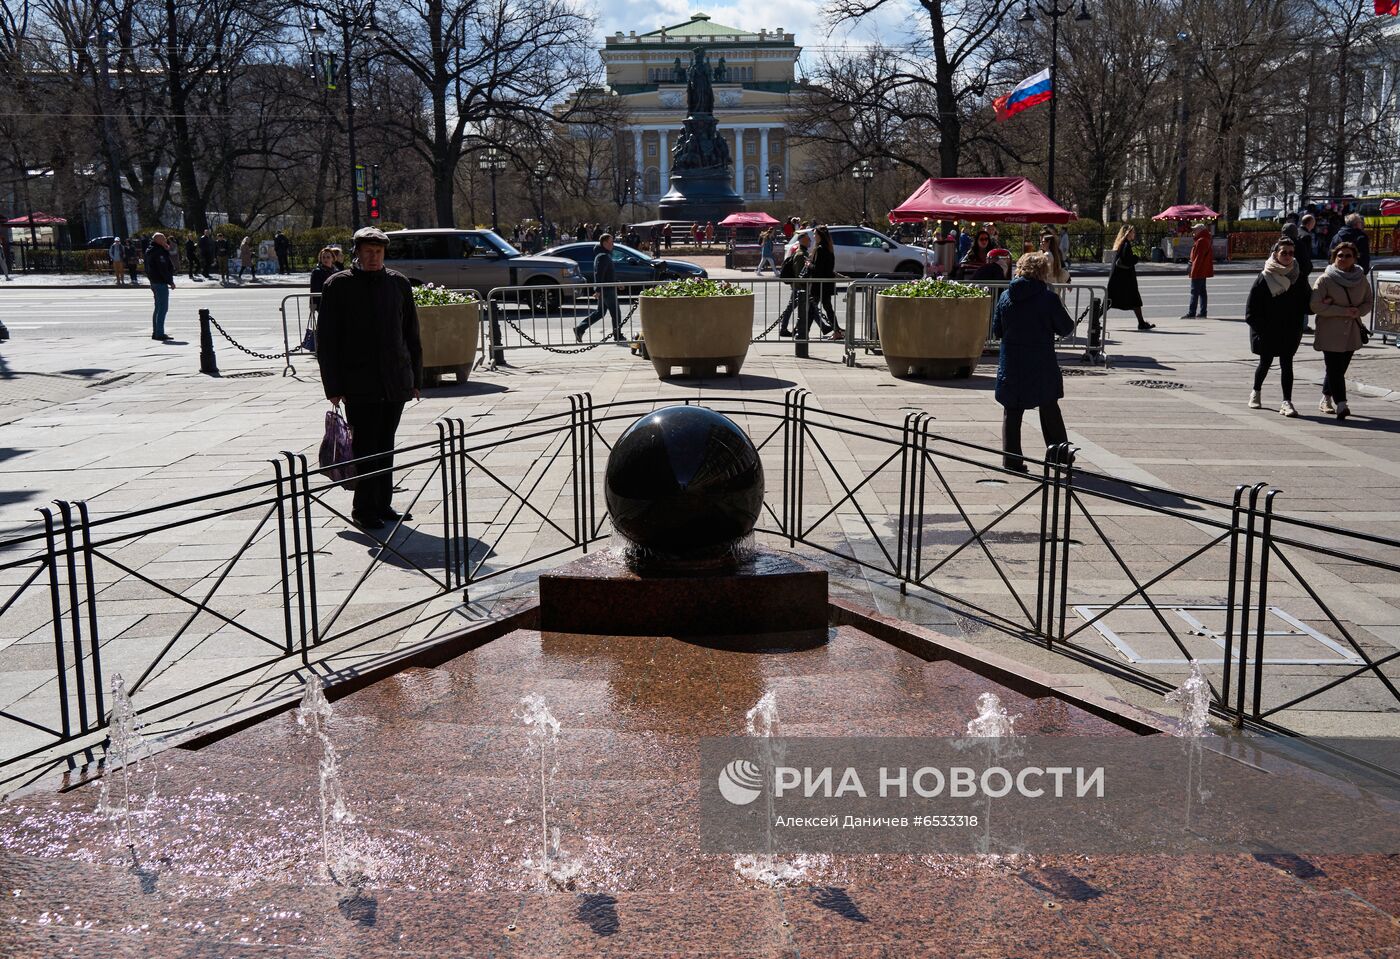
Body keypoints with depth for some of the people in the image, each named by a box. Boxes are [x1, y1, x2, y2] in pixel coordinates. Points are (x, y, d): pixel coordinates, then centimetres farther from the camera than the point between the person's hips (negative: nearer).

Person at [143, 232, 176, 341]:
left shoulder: (151, 250, 14)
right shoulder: (159, 252, -17)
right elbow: (163, 269, -21)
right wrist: (170, 282, -17)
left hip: (154, 282, 11)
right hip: (161, 282, -11)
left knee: (158, 308, 17)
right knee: (163, 307, -9)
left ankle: (156, 332, 22)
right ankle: (159, 333, -11)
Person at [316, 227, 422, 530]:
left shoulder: (399, 283, 10)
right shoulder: (338, 285, -1)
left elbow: (411, 334, 15)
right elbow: (326, 340, -1)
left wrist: (415, 378, 11)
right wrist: (333, 387, -6)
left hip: (395, 383, 4)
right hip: (359, 384, -4)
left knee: (385, 447, 10)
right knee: (365, 447, -3)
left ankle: (382, 505, 19)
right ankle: (364, 510, 5)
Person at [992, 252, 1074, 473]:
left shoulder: (1005, 296, 0)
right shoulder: (1048, 297, -10)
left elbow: (997, 331, 6)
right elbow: (1065, 328, -3)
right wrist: (1064, 313, 15)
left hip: (1011, 364, 2)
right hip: (1042, 365, -2)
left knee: (1011, 412, 8)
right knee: (1049, 409, 15)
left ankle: (1011, 459, 7)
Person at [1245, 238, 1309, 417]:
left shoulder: (1299, 277, 2)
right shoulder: (1264, 278, -7)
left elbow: (1307, 301, 8)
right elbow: (1252, 307, -7)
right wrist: (1260, 327, -13)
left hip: (1290, 330, 1)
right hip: (1267, 331, -1)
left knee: (1286, 363, -3)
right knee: (1265, 362, 13)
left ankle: (1287, 402, -4)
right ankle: (1256, 392, 38)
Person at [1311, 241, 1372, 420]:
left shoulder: (1361, 279, 7)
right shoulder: (1325, 279, -7)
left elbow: (1368, 302, 16)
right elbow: (1315, 305, -13)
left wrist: (1358, 311, -8)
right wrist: (1343, 311, -18)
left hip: (1351, 333, 5)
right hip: (1330, 333, -5)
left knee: (1339, 369, 12)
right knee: (1334, 370, -11)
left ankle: (1326, 400, 28)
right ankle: (1341, 404, -13)